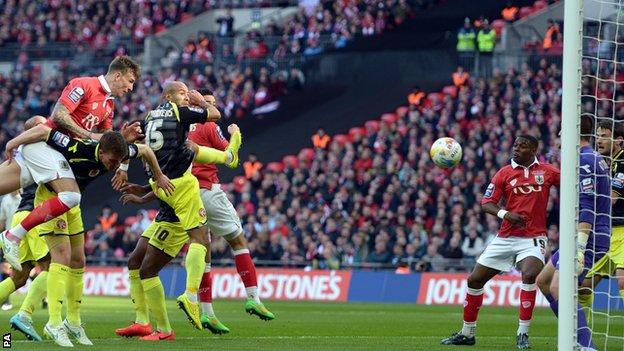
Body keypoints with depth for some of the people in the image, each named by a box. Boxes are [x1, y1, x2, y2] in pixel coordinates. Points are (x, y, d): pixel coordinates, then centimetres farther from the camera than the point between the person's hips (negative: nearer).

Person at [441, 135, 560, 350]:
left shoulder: (547, 171, 2)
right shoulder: (504, 173, 3)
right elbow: (486, 203, -2)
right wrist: (504, 214, -21)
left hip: (533, 237, -3)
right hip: (506, 237, 3)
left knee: (530, 275, -30)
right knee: (475, 279, 5)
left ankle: (523, 334, -20)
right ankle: (467, 333, 22)